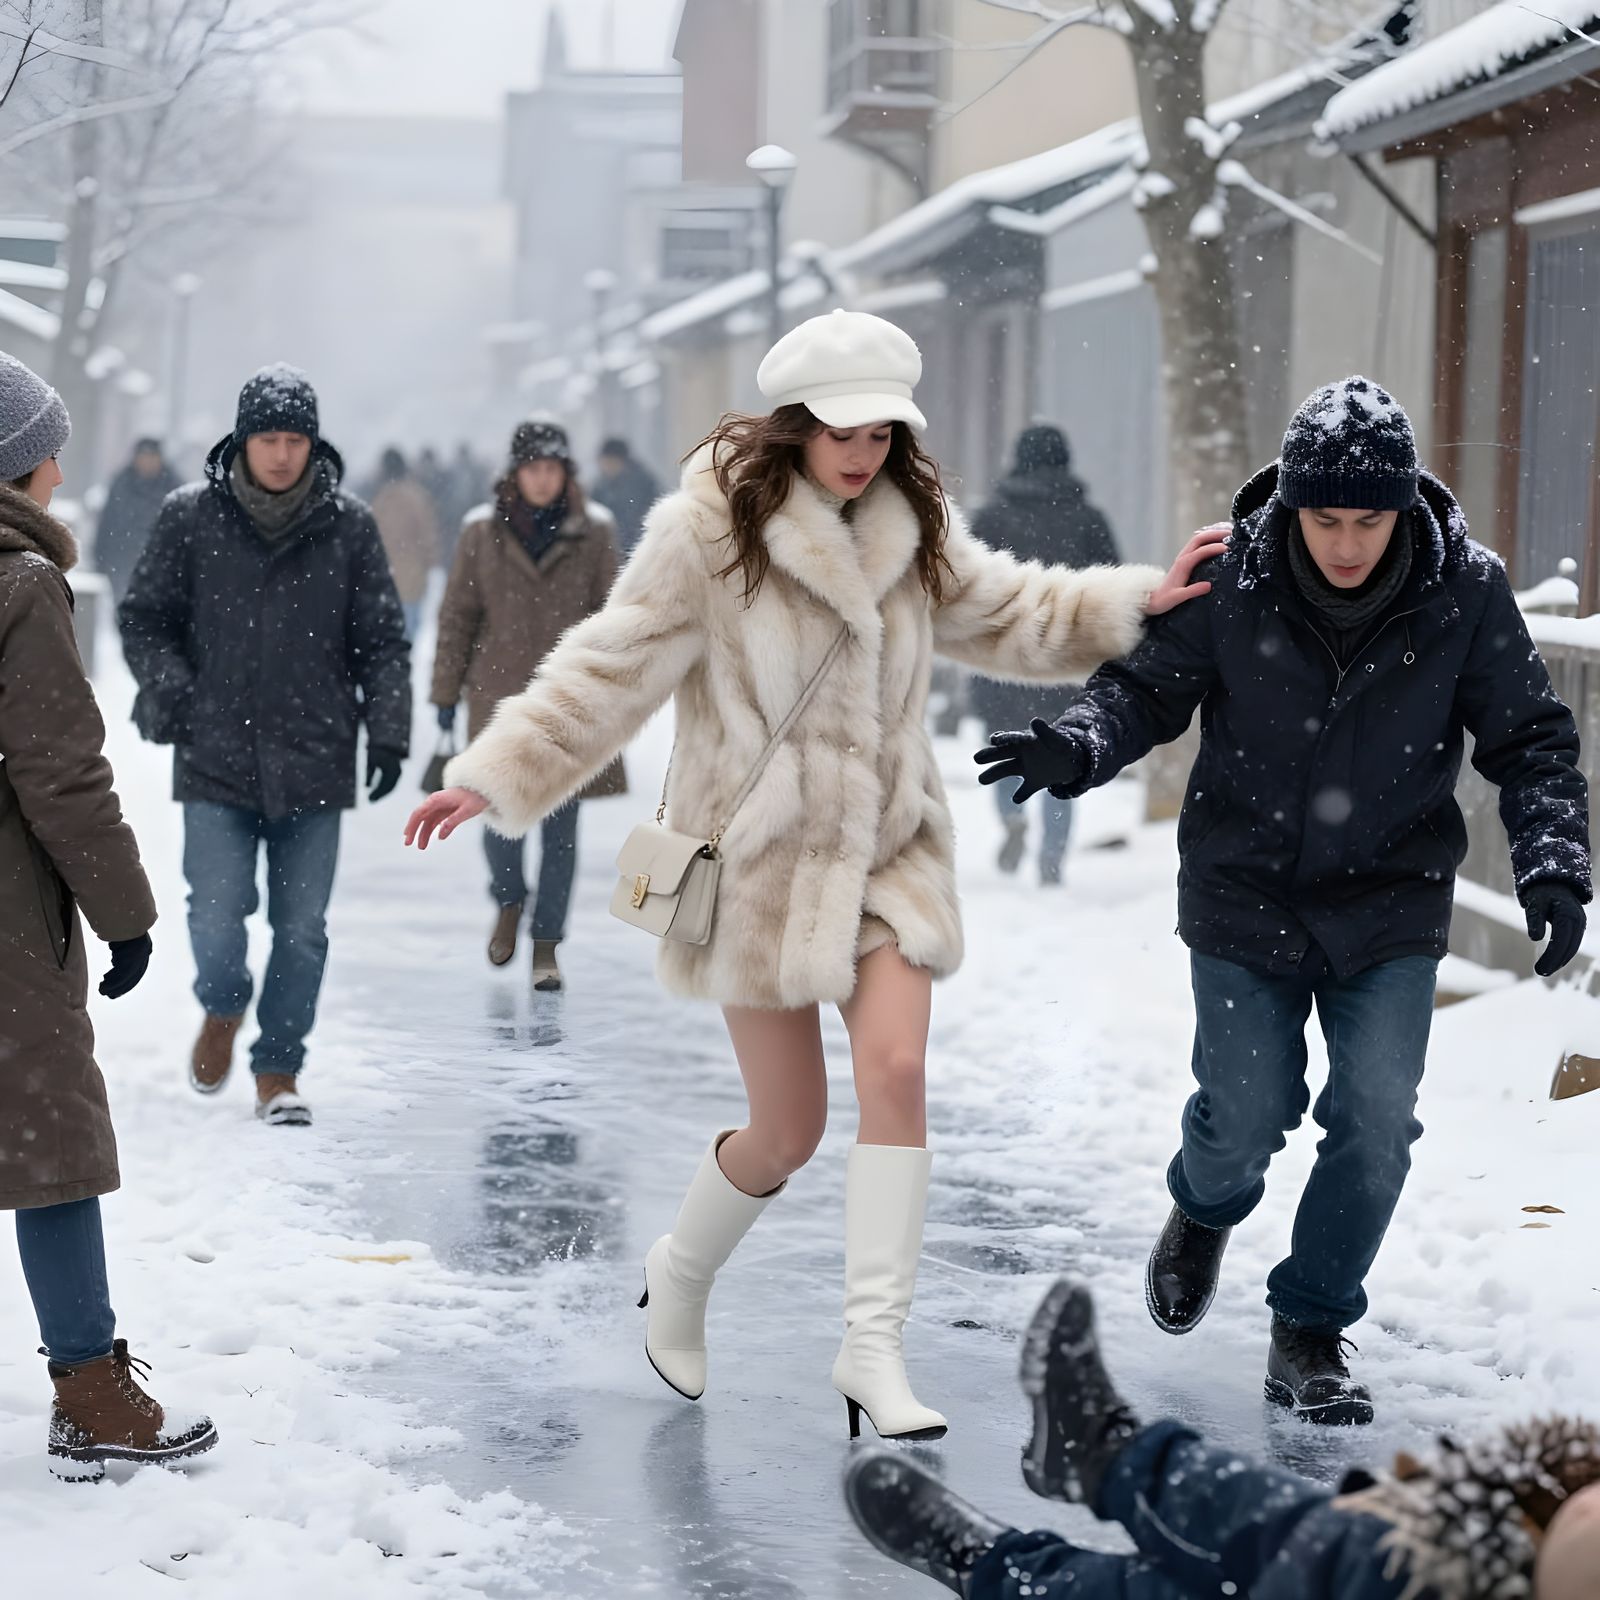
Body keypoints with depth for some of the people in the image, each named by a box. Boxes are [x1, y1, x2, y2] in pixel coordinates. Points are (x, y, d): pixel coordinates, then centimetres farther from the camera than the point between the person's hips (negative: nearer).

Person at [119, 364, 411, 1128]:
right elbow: (143, 618, 9)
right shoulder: (191, 517, 0)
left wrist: (387, 732, -1)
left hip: (314, 765, 1)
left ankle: (278, 1068, 22)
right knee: (217, 919, -7)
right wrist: (168, 689, -6)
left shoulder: (349, 526, 1)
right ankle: (222, 1008, 26)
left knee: (302, 929, 4)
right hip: (216, 760, -1)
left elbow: (383, 641, 7)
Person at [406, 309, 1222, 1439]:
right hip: (763, 849, -4)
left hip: (888, 845, 4)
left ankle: (874, 1346, -15)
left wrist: (1137, 602, 11)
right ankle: (682, 1277, 33)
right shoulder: (712, 527, -13)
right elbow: (611, 668, -10)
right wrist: (498, 777, -14)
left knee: (897, 1068, -17)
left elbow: (1002, 613, 20)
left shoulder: (915, 525, 3)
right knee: (788, 1130, 2)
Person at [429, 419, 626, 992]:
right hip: (500, 695, 0)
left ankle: (546, 946, 13)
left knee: (560, 826, 2)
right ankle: (509, 902, 29)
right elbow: (457, 616, 7)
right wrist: (446, 694, 6)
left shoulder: (592, 534, 2)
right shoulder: (483, 533, 2)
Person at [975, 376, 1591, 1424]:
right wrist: (1079, 747, -22)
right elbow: (1149, 686, -2)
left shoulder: (1466, 592, -14)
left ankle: (1312, 1334, 12)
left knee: (1377, 1119, -8)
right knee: (1247, 1115, 4)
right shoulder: (1232, 580, -15)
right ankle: (1206, 1211, 42)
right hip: (1246, 894, 0)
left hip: (1391, 905, 0)